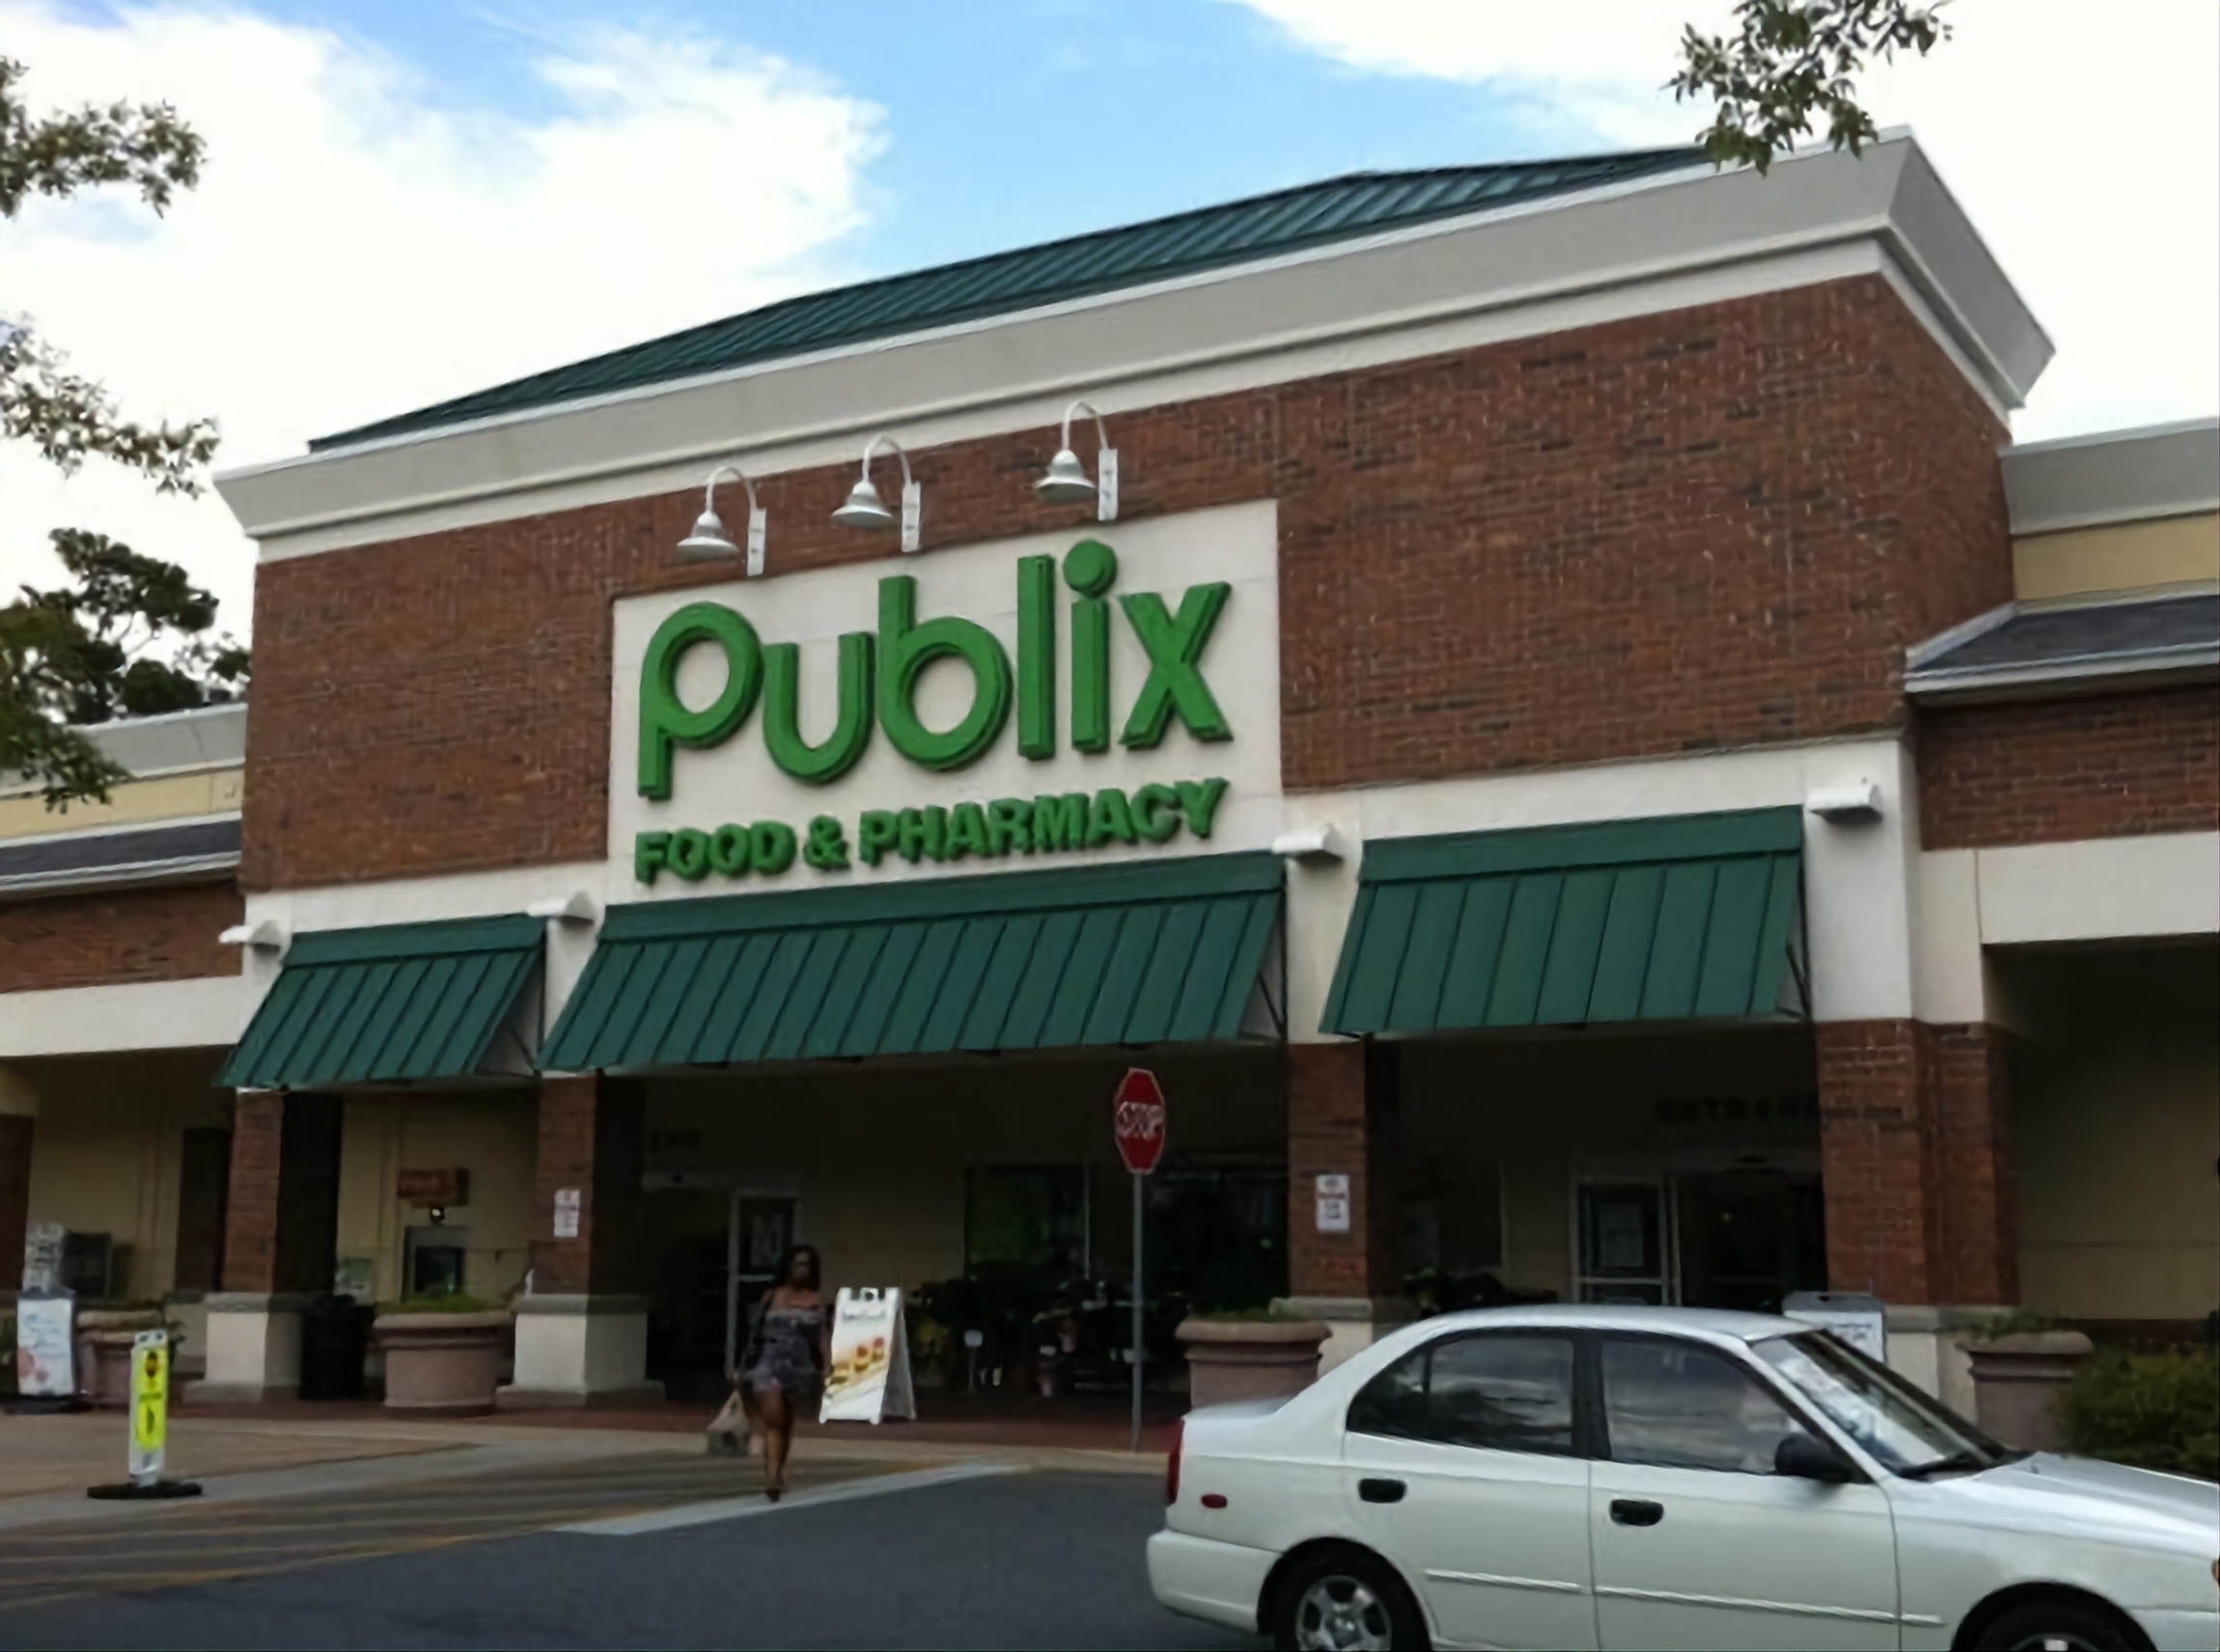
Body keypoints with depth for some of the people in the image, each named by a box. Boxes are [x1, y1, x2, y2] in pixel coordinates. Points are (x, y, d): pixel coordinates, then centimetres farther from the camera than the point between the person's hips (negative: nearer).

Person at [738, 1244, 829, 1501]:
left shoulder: (817, 1300, 6)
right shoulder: (771, 1296, 6)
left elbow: (824, 1337, -1)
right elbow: (756, 1332, 9)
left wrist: (828, 1367, -13)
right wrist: (746, 1364, 8)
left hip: (800, 1367, 2)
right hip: (770, 1363, -2)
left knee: (787, 1424, 12)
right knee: (773, 1420, -16)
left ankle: (778, 1475, 26)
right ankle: (771, 1476, -22)